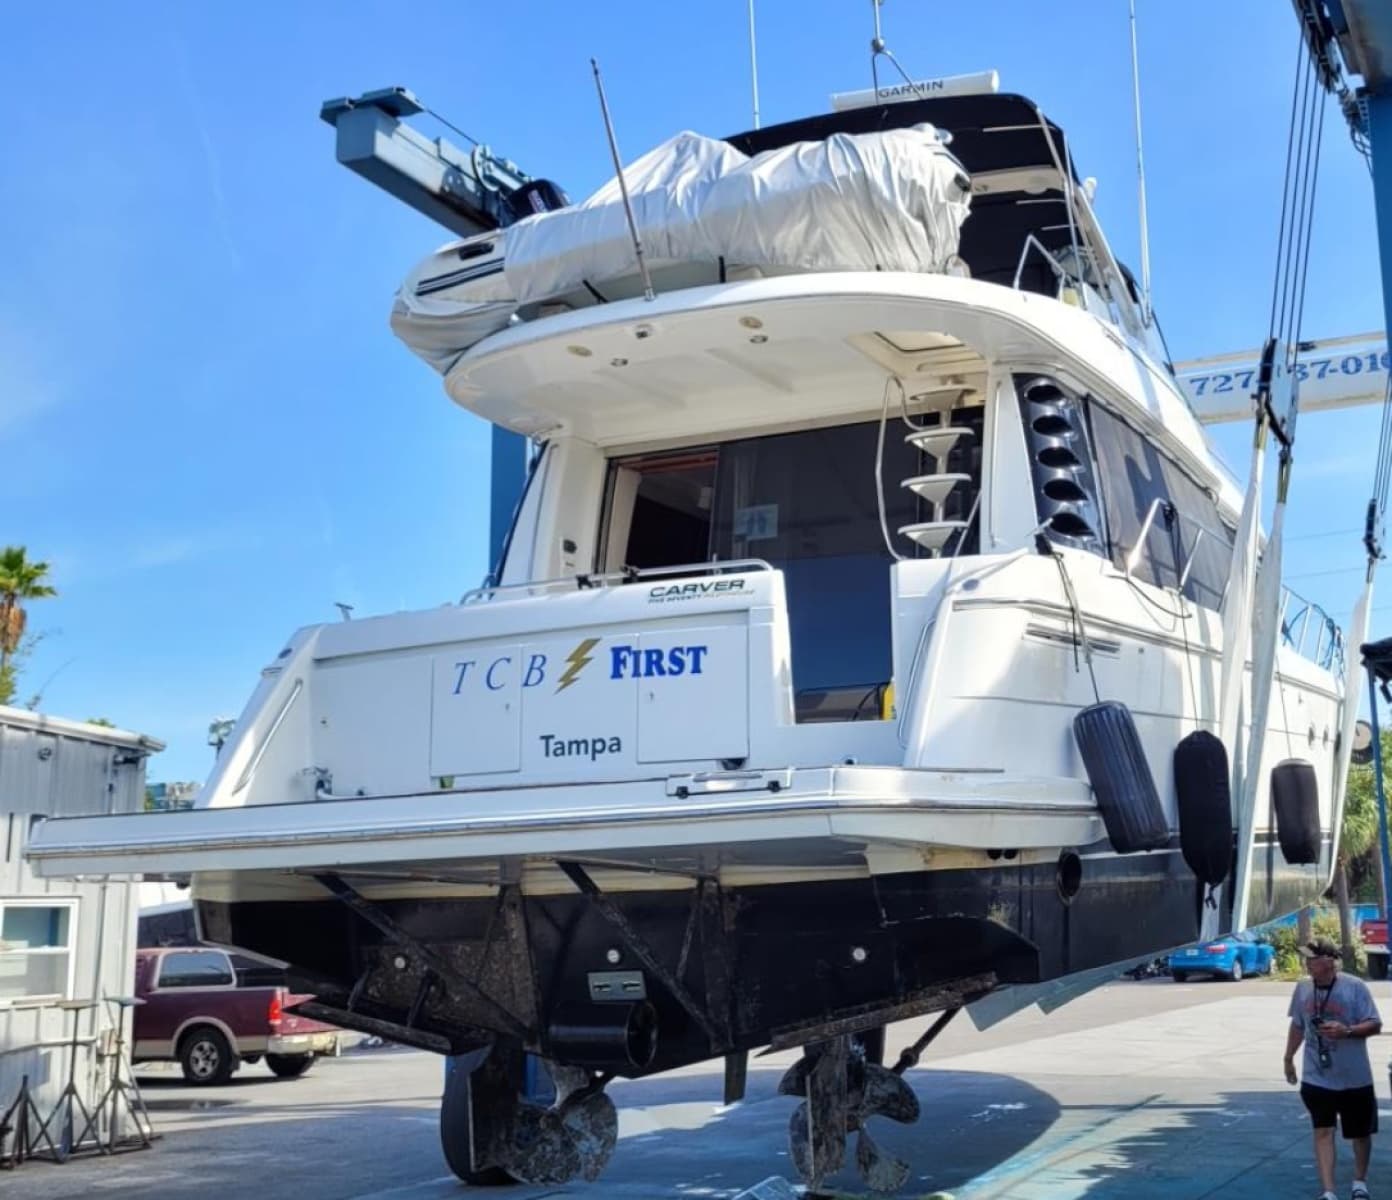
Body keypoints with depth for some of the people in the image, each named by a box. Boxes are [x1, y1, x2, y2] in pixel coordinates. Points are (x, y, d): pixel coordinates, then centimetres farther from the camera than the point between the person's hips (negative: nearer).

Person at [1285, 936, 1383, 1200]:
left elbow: (1375, 1025, -13)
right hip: (1316, 1078, 2)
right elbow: (1297, 1025, 13)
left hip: (1354, 1077, -2)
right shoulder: (1303, 988, -2)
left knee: (1360, 1132, 14)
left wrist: (1346, 1031, -30)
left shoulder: (1355, 987, -15)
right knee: (1323, 1132, -4)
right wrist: (1288, 1057, 15)